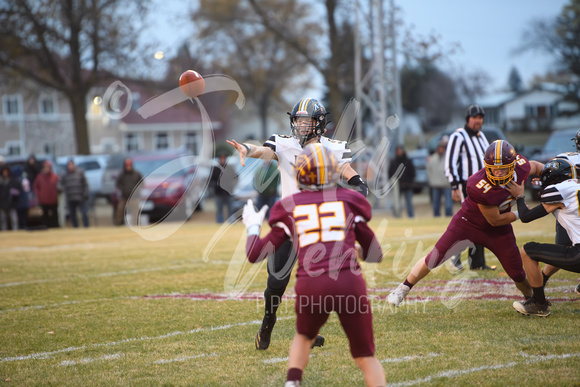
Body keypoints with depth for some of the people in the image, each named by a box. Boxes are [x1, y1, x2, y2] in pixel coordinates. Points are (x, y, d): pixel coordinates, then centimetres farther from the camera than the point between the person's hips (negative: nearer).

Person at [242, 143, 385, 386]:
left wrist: (252, 226, 37)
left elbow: (255, 255, 18)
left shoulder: (289, 207, 14)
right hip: (349, 282, -1)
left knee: (304, 337, 33)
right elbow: (375, 255, 20)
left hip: (311, 286, 1)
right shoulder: (349, 200, 15)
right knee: (366, 358, 13)